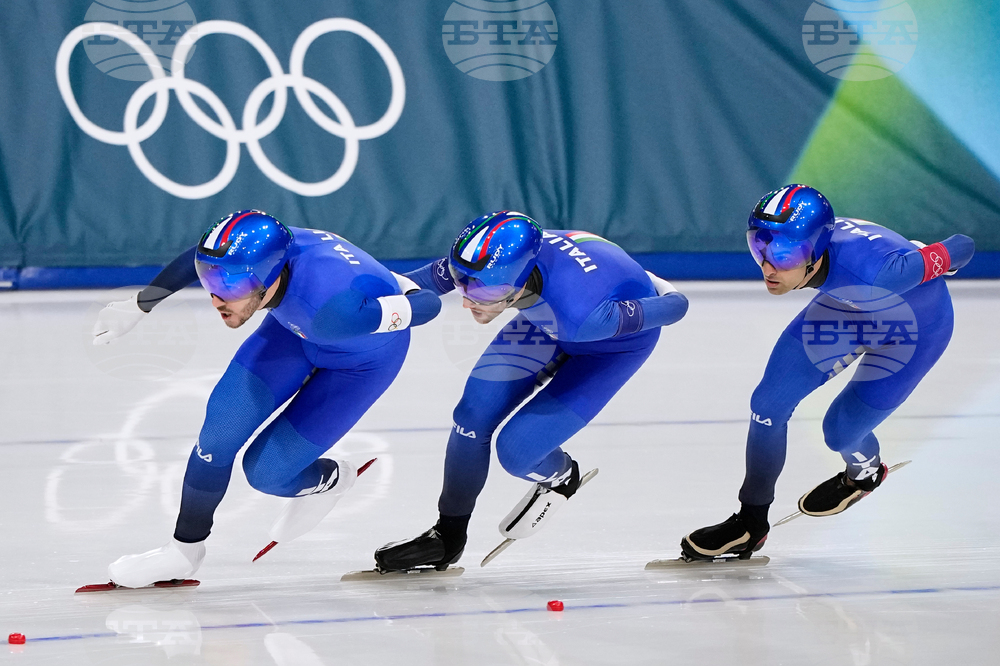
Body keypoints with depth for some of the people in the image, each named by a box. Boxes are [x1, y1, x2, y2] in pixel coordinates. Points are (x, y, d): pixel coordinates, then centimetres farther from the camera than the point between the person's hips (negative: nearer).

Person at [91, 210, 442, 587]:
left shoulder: (329, 309, -46)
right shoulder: (246, 253, -31)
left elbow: (427, 306, -33)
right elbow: (195, 259, -4)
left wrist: (402, 289, -9)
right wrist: (138, 306, 7)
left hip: (364, 355, -5)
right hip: (296, 329, 5)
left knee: (264, 471, -6)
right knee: (220, 431, -4)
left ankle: (330, 479, 27)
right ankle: (185, 549, 16)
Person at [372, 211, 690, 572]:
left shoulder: (579, 314, -45)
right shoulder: (485, 262, -33)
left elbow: (673, 307, -29)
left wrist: (673, 302, -7)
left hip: (617, 341, -5)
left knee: (516, 450, -14)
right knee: (473, 415, -3)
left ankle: (560, 477, 22)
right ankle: (447, 536, 18)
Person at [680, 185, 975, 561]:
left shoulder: (870, 269, -47)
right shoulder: (788, 245, -30)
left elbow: (961, 248, -32)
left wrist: (941, 260, -10)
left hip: (920, 325, -5)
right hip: (852, 307, 5)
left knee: (841, 430, 0)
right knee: (768, 403, -3)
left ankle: (865, 473, 39)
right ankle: (750, 523, 17)